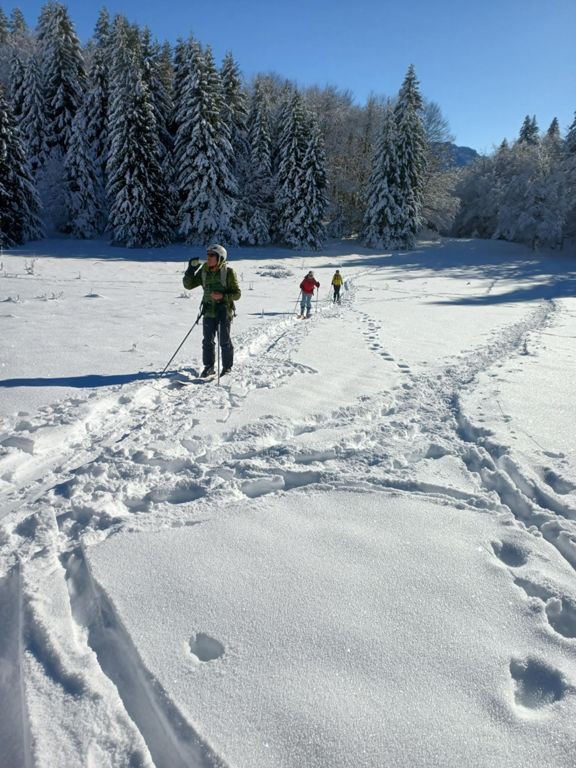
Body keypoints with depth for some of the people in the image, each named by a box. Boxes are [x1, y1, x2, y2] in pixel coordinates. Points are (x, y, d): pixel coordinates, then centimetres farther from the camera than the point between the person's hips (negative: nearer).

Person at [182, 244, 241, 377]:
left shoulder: (228, 272, -8)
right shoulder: (204, 271, 5)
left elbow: (237, 294, -7)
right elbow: (188, 285, 7)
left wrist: (223, 296, -23)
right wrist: (191, 270, -7)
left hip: (224, 311, -4)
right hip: (209, 311, 4)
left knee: (225, 341, 2)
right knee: (207, 340, 6)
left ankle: (227, 367, 16)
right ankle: (208, 367, 19)